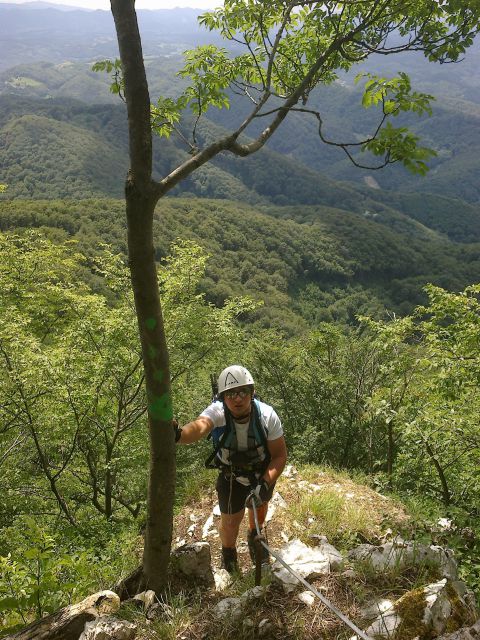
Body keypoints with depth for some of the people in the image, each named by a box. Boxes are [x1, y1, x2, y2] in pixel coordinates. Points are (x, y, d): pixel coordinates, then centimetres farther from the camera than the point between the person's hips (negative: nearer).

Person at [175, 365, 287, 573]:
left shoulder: (267, 415, -32)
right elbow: (199, 426, -59)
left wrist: (265, 484, -36)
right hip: (230, 476, -2)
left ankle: (254, 538, 61)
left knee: (259, 507, 24)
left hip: (263, 473, 2)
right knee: (231, 520, 3)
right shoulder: (217, 412, -36)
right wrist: (178, 434, -82)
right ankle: (229, 556, 40)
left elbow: (280, 455, -23)